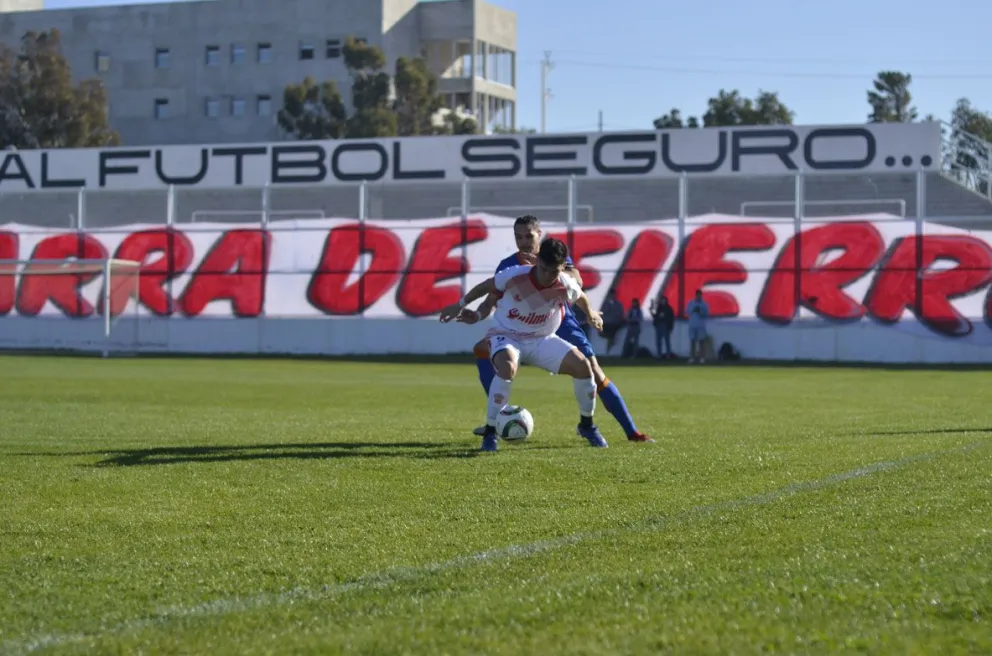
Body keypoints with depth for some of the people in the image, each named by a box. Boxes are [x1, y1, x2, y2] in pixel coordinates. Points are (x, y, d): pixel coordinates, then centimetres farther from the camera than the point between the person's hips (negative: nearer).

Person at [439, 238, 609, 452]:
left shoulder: (566, 285, -18)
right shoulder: (515, 275, -26)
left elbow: (580, 297, 8)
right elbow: (486, 286, -6)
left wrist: (590, 314, 27)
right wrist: (461, 305, 3)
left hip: (542, 339, 3)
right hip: (507, 336, -3)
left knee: (583, 366, -13)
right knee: (507, 368, -37)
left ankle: (587, 425, 12)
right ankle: (490, 432, -25)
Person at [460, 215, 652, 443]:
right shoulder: (507, 266, -6)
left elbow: (577, 282, -30)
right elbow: (491, 300, -8)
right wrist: (478, 316, -31)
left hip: (560, 324, -3)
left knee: (594, 372, -15)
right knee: (483, 349, -13)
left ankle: (632, 432, -7)